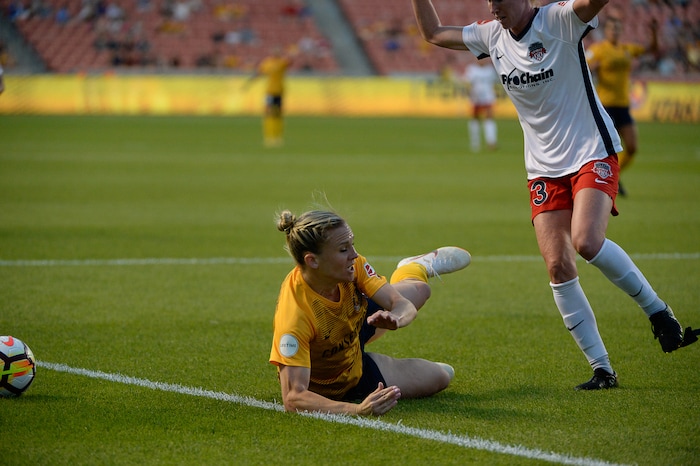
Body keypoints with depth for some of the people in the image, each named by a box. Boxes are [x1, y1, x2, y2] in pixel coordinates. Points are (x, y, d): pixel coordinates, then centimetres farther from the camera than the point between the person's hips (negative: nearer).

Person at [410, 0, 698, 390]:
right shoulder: (492, 35, 6)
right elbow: (434, 33, 19)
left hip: (593, 154, -6)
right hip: (544, 168, 6)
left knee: (586, 242, -27)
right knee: (558, 266, -7)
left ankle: (658, 311, -4)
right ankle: (602, 369, 1)